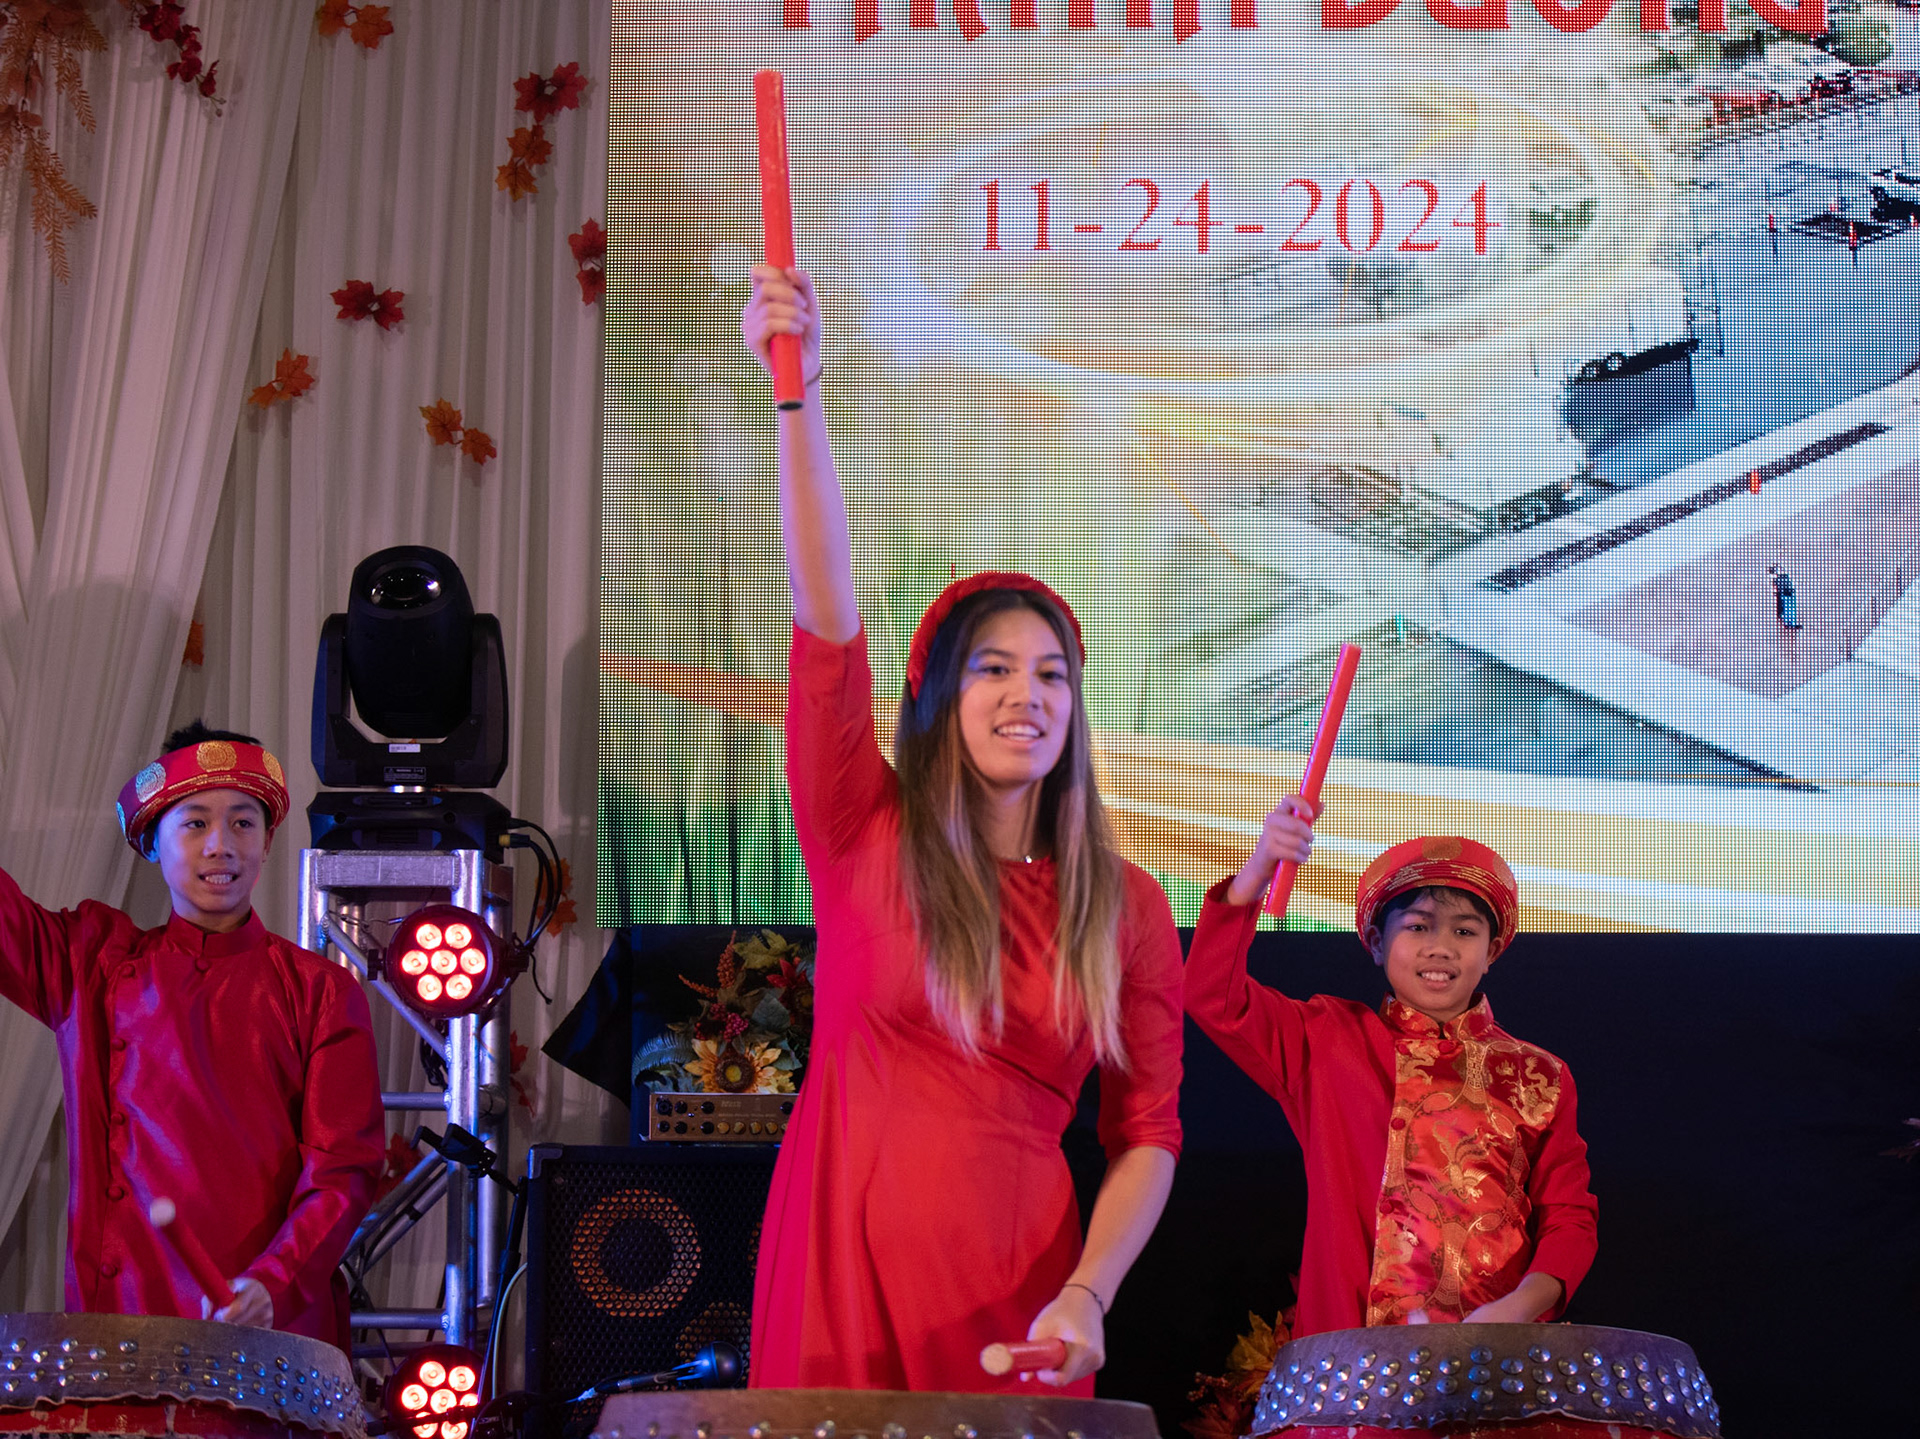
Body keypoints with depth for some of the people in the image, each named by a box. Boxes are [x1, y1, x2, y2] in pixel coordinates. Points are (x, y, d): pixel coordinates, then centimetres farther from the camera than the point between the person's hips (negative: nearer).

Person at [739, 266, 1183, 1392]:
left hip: (1010, 1295, 1)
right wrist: (798, 392, -20)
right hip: (841, 1267, -1)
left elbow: (1147, 1136, 3)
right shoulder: (866, 835, 1)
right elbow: (827, 617, -10)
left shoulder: (1126, 909, 4)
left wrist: (1086, 1298, -13)